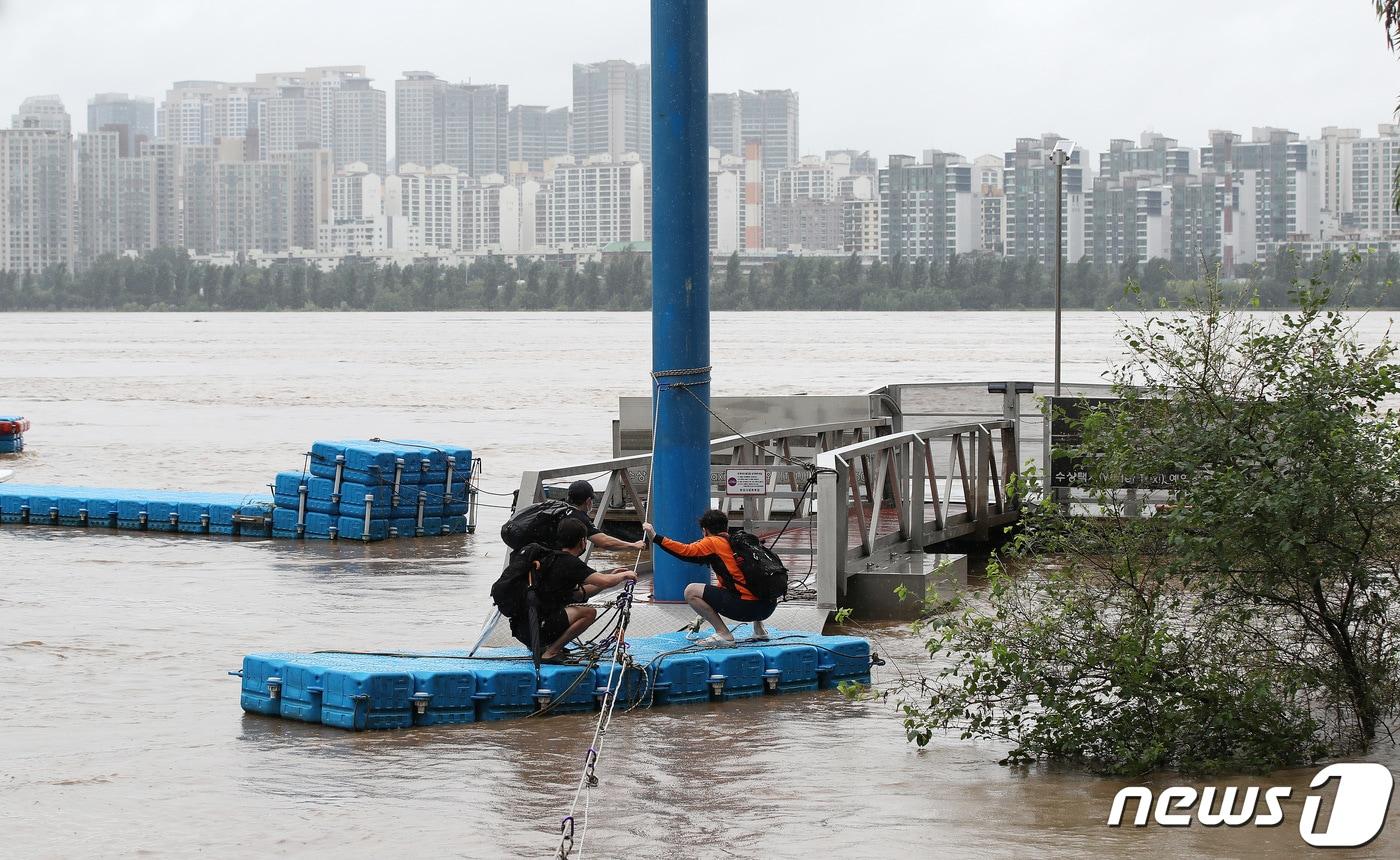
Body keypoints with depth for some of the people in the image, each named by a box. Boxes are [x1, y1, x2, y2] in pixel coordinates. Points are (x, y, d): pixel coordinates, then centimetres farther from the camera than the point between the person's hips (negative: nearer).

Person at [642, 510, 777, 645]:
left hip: (747, 606, -8)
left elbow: (686, 551, -10)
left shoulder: (713, 542, 1)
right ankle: (759, 629, 23)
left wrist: (654, 537, -6)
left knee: (691, 591, -3)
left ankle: (723, 633, -3)